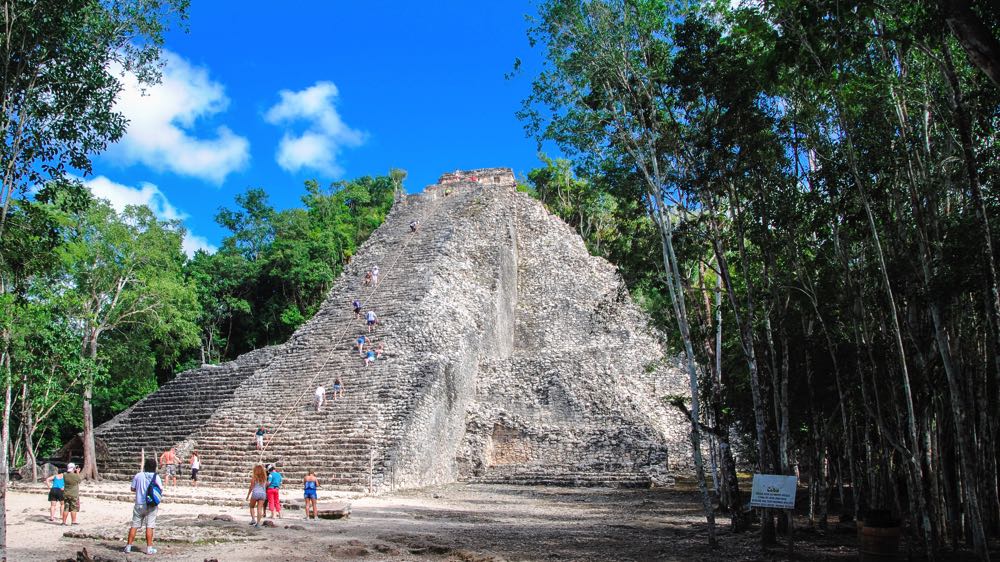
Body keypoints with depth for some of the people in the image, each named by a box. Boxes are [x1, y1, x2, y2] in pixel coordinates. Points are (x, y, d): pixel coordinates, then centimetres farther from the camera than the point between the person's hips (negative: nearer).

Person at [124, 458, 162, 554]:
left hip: (139, 504, 2)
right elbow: (160, 489, -9)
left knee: (134, 525, 12)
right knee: (149, 526, 1)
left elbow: (133, 489, 5)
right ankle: (149, 548, 1)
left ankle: (128, 546, 16)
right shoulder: (156, 477, -8)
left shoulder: (138, 475, -2)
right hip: (151, 505, -2)